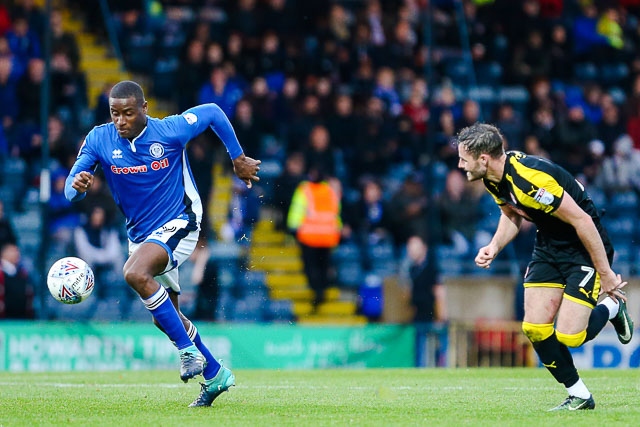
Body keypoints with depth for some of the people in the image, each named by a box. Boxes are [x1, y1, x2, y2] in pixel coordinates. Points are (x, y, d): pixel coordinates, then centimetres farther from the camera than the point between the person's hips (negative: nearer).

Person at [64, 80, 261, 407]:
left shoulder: (171, 131, -17)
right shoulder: (99, 140, -9)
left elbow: (213, 113, 1)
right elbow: (71, 191, -12)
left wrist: (238, 159, 5)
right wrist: (78, 185, -37)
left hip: (178, 223, -6)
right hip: (139, 234, 6)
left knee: (135, 273, -32)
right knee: (165, 316, 13)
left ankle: (189, 350, -22)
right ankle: (215, 375, 31)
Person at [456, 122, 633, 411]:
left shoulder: (530, 179, -32)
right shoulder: (494, 180, -4)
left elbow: (582, 220, -27)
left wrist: (605, 274, -21)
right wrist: (494, 247, -2)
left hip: (585, 247, -8)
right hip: (548, 246, 8)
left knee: (568, 336, -13)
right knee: (535, 328, -3)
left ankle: (612, 307, 18)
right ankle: (579, 397, 12)